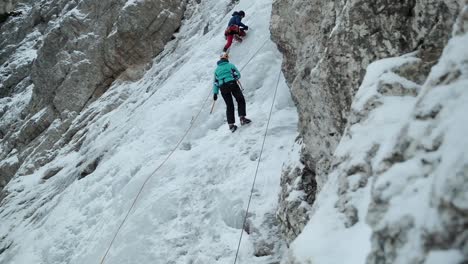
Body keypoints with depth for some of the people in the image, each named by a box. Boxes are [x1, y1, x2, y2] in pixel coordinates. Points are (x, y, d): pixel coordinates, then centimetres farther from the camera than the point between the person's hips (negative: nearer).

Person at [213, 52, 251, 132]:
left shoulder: (217, 69, 19)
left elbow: (216, 82, 15)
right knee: (241, 100, 9)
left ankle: (231, 124, 3)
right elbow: (238, 75, 2)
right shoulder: (230, 65, 9)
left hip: (223, 88, 4)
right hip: (232, 84, -4)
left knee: (229, 105, 9)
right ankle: (242, 118, -5)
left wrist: (215, 93, 14)